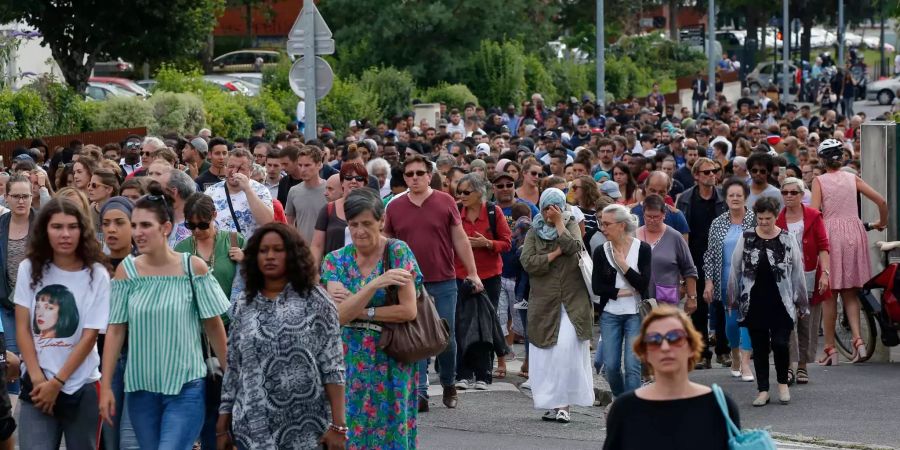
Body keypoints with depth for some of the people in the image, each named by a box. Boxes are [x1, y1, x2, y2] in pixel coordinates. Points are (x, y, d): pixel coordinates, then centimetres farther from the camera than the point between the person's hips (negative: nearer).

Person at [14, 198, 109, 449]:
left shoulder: (96, 275, -6)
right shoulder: (30, 269, 2)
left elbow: (89, 336, -8)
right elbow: (22, 328, 1)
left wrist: (57, 383, -11)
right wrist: (38, 378, -9)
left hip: (81, 388, -1)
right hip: (37, 384, 1)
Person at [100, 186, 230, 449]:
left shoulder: (193, 267, -7)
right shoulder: (126, 270, 0)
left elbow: (214, 325, -1)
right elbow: (115, 330, 1)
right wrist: (106, 386, -1)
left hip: (185, 387, -3)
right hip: (140, 386, 3)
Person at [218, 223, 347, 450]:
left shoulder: (315, 301, -1)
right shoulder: (243, 305, 10)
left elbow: (332, 367, -5)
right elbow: (232, 368, 11)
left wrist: (338, 425, -11)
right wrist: (223, 425, 8)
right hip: (254, 430, 3)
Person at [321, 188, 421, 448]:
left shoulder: (398, 252, -6)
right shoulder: (336, 260, 2)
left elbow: (408, 311, -13)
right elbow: (339, 315, -12)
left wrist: (358, 311, -12)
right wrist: (376, 283, -24)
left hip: (390, 364, -3)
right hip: (350, 360, 3)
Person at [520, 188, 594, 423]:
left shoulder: (572, 226, 9)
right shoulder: (534, 233, 11)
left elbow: (573, 247, -13)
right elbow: (528, 262, -4)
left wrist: (559, 223, -8)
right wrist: (555, 254, -9)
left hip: (572, 301, -2)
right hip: (544, 302, 2)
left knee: (567, 350, -12)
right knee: (546, 354, 0)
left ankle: (564, 404, -10)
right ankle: (553, 404, 7)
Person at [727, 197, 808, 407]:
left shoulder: (788, 240, -1)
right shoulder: (746, 239, 3)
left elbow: (797, 273, 4)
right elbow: (735, 270, 8)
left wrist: (800, 302, 6)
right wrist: (733, 299, 9)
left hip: (781, 304, -2)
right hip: (754, 304, 2)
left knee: (780, 344, -8)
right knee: (759, 347, 6)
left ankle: (783, 383, 16)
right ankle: (763, 390, 15)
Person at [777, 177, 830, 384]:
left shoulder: (814, 216, 3)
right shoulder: (777, 219, 4)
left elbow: (823, 247, 0)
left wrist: (824, 273, -11)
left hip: (810, 277, 1)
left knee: (808, 324, 5)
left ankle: (802, 366, 15)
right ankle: (788, 365, -12)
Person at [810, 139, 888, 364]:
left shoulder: (819, 181, -1)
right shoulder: (852, 178, 8)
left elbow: (814, 212, -11)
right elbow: (881, 201, 5)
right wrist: (882, 223, 22)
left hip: (831, 232, -3)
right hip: (854, 231, 3)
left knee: (829, 295, 4)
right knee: (850, 293, 12)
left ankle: (830, 349, 6)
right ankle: (858, 340, -6)